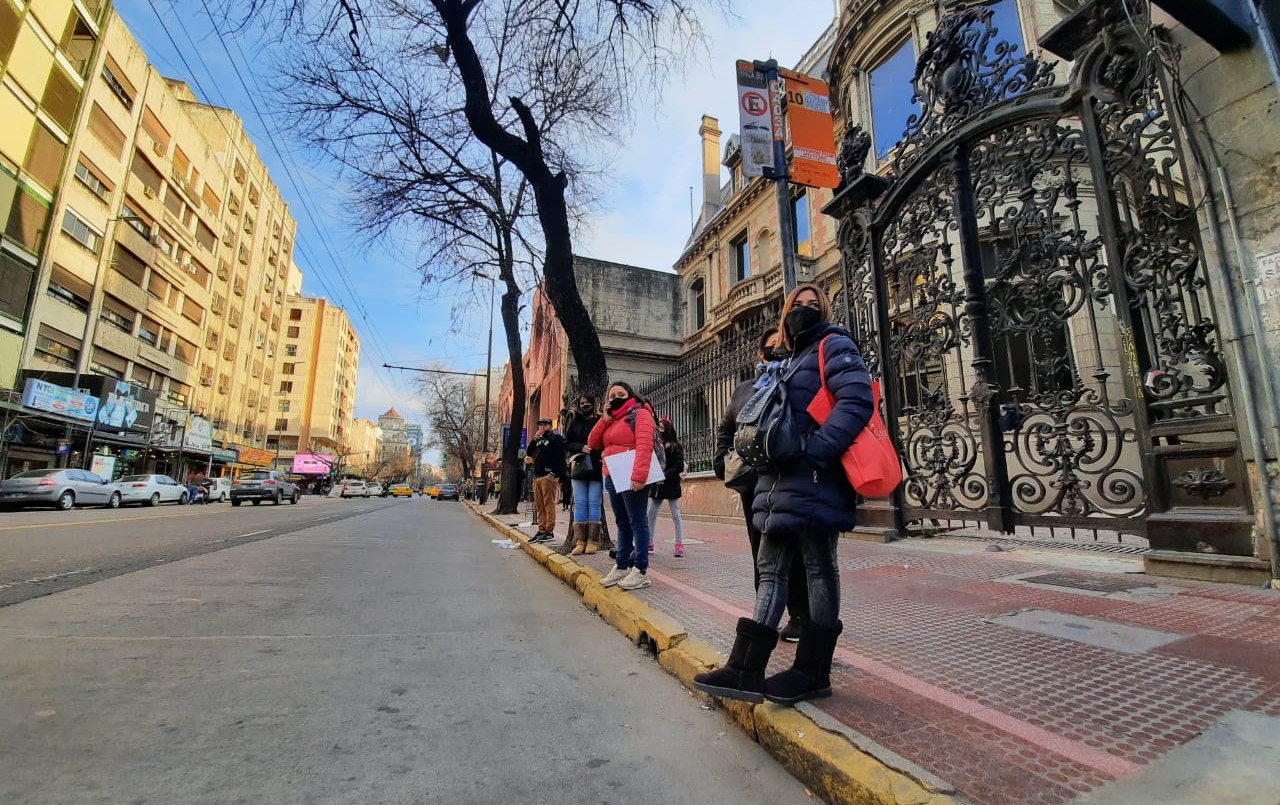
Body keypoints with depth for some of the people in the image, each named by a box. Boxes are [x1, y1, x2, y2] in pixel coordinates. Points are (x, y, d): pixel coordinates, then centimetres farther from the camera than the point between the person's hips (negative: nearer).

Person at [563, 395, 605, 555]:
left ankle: (593, 541, 5)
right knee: (579, 504, 3)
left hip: (596, 469, -3)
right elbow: (566, 444, 9)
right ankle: (580, 541, 7)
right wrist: (581, 447, -8)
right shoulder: (574, 422, 12)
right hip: (579, 468, 3)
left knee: (594, 504, 0)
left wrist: (602, 455, -20)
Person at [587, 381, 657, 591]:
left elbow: (644, 445, -17)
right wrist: (605, 419, 2)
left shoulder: (640, 413, -3)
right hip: (612, 478, 8)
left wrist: (639, 475, -28)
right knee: (622, 524, 13)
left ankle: (641, 570, -2)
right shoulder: (611, 420, 22)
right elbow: (593, 444, 13)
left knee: (637, 522, -4)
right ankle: (621, 566, 19)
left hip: (631, 478, -8)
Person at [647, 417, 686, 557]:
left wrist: (665, 475, -18)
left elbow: (679, 466, -11)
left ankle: (679, 544, 8)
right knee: (651, 515, 8)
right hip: (656, 485, 5)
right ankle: (650, 544, 17)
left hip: (671, 485, -5)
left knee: (676, 515, 2)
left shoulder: (675, 446, -5)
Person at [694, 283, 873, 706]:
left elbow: (856, 402, -16)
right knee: (771, 568, 7)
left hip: (815, 479, -9)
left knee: (820, 569, 2)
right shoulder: (792, 361, 24)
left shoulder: (834, 346, 1)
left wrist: (816, 453, -23)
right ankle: (746, 669, 12)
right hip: (784, 479, 9)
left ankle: (813, 672, 15)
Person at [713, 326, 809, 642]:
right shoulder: (744, 389, 16)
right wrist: (723, 460, 10)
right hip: (754, 484, 5)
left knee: (794, 551, 5)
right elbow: (725, 428, 23)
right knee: (762, 553, 14)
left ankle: (800, 616, 22)